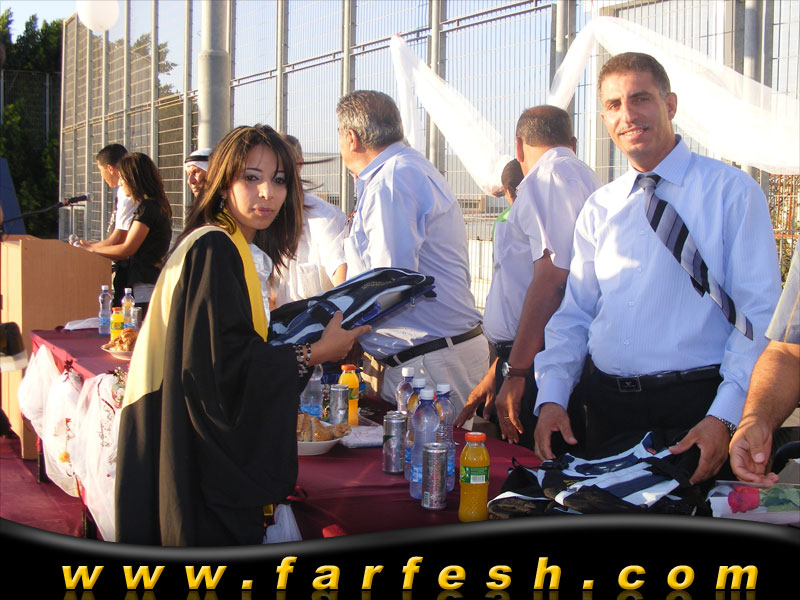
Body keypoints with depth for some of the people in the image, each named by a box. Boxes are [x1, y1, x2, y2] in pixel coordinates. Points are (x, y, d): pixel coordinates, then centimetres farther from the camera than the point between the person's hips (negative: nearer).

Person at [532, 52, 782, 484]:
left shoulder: (731, 191, -2)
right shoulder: (598, 208, 13)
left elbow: (760, 315, -7)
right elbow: (573, 313, 12)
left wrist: (725, 416, -17)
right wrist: (552, 397, -3)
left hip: (692, 411, -4)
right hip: (603, 406, 4)